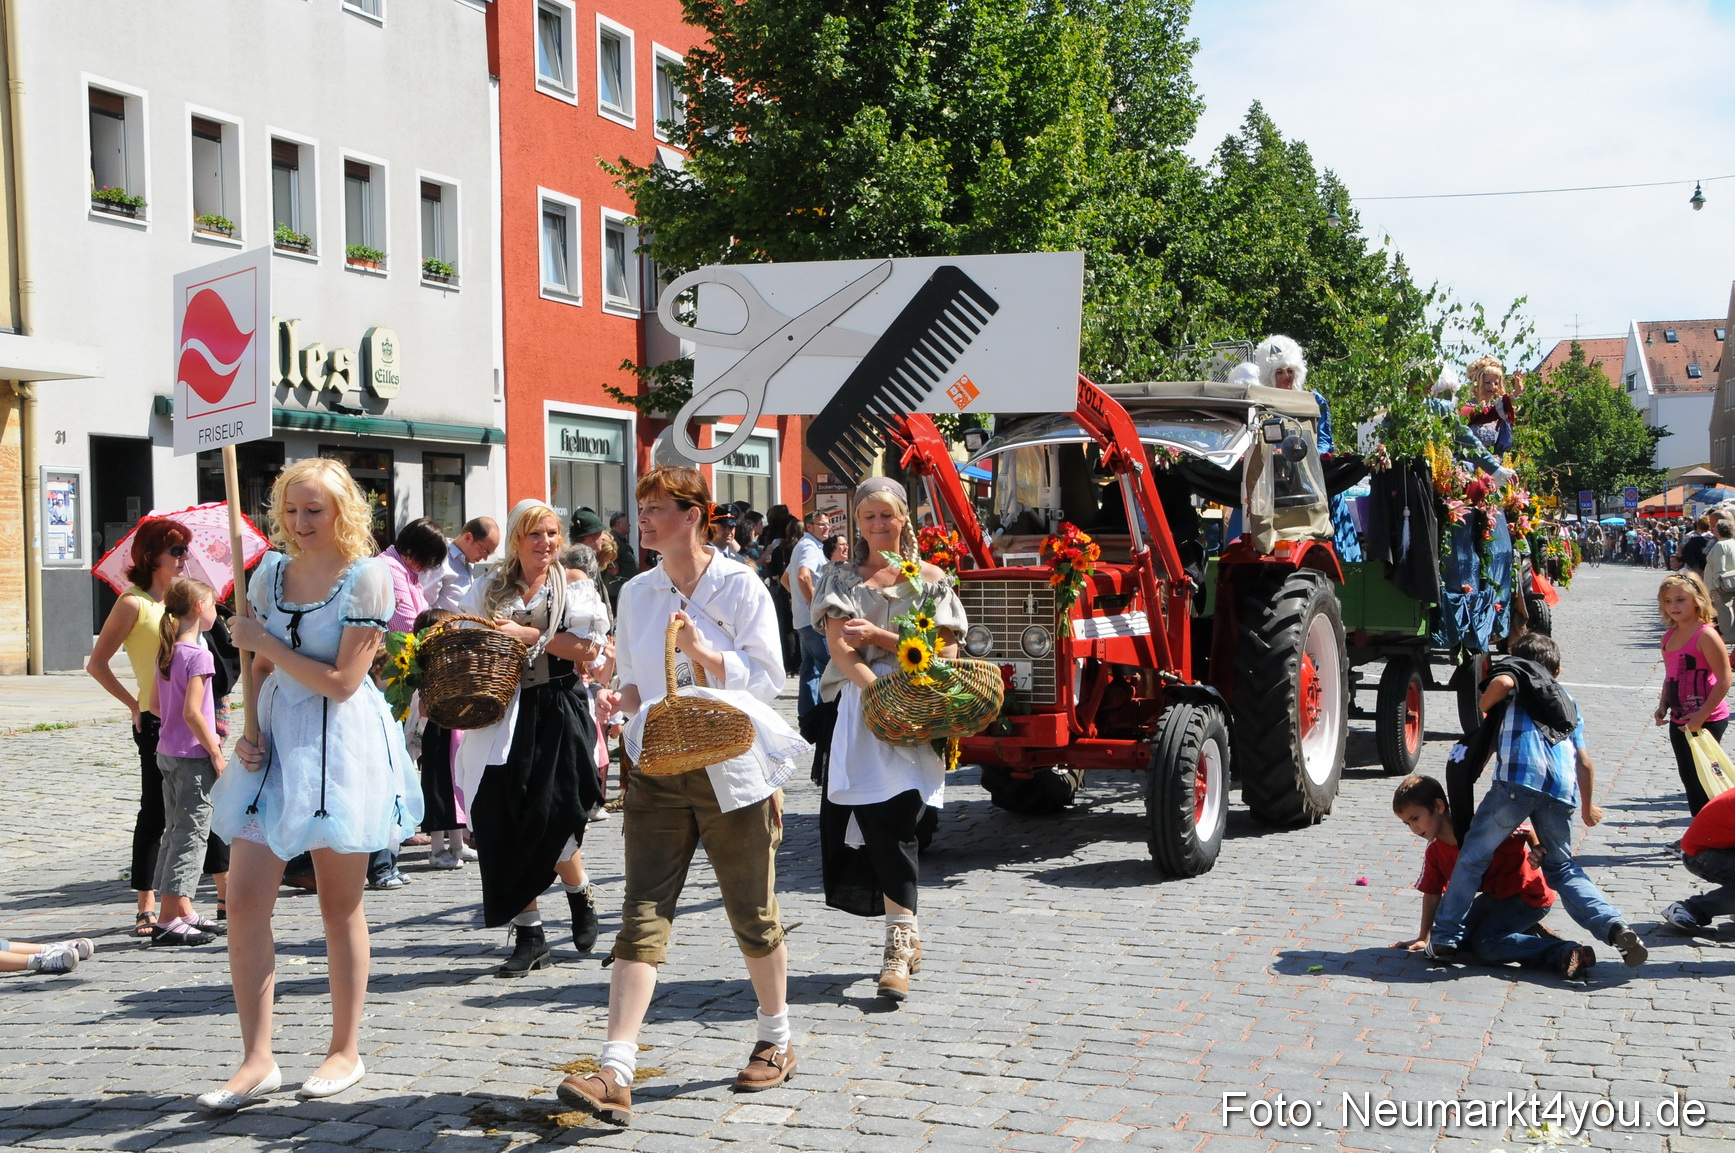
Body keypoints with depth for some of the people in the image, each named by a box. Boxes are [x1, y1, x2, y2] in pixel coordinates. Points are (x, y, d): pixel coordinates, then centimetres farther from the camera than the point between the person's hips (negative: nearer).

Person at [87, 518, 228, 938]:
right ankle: (147, 909, 5)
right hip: (156, 723, -7)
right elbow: (97, 663, -6)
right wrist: (135, 704, -9)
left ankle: (226, 894, 18)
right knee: (155, 812, -2)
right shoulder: (134, 604, -7)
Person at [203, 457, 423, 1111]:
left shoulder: (367, 577, -8)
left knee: (340, 905, 5)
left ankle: (346, 1050, 18)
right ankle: (257, 1060, 3)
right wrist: (248, 731, 3)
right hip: (276, 742, 5)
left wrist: (265, 641, -9)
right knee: (245, 897, -4)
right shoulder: (270, 574, 9)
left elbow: (341, 682, -13)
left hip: (341, 746, -5)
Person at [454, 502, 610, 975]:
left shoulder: (574, 584, 4)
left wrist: (530, 635, -14)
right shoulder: (490, 588, 13)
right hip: (503, 714, 3)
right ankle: (529, 935, 9)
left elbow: (588, 648, -6)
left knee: (548, 820, -11)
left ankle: (581, 894, 22)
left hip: (558, 711, -3)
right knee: (504, 824, -1)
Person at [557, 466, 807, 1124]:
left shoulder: (740, 587, -5)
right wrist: (630, 695, -2)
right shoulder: (636, 592, 9)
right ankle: (616, 1076, -14)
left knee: (752, 916, 9)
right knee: (642, 917, -7)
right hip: (657, 769, 3)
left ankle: (776, 1042, 30)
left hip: (731, 769, -3)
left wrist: (705, 655, -22)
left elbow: (768, 675, -7)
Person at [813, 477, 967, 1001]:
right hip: (858, 710, 2)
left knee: (893, 820, -15)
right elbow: (839, 647, -2)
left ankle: (899, 946, -14)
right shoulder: (842, 578, 12)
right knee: (870, 819, -1)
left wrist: (879, 636, -10)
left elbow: (945, 651, 0)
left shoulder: (930, 579, 9)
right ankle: (907, 933, 14)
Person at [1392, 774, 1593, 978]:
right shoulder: (1434, 852, -2)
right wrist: (1422, 938, 8)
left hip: (1527, 894, -9)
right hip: (1494, 896, 9)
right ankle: (1529, 935, 4)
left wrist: (1536, 851, -41)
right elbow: (1431, 893, 7)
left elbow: (1528, 832, -20)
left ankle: (1566, 953, -27)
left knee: (1484, 943, -23)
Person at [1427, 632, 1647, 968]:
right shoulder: (1568, 700, 34)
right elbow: (1584, 763, 28)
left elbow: (1503, 682, -6)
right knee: (1562, 868, 19)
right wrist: (1588, 807, 41)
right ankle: (1615, 926, 0)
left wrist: (1478, 713, 12)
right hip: (1562, 787, 5)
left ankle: (1445, 939, 3)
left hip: (1519, 776, -5)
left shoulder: (1513, 670, 22)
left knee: (1473, 856, 5)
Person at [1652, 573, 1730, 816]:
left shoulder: (1706, 635, -17)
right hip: (1679, 721, 8)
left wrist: (1702, 715, -22)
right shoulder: (1669, 637, 8)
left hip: (1707, 721, -8)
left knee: (1702, 777, -3)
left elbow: (1724, 679, -19)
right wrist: (1663, 706, 3)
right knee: (1688, 779, 14)